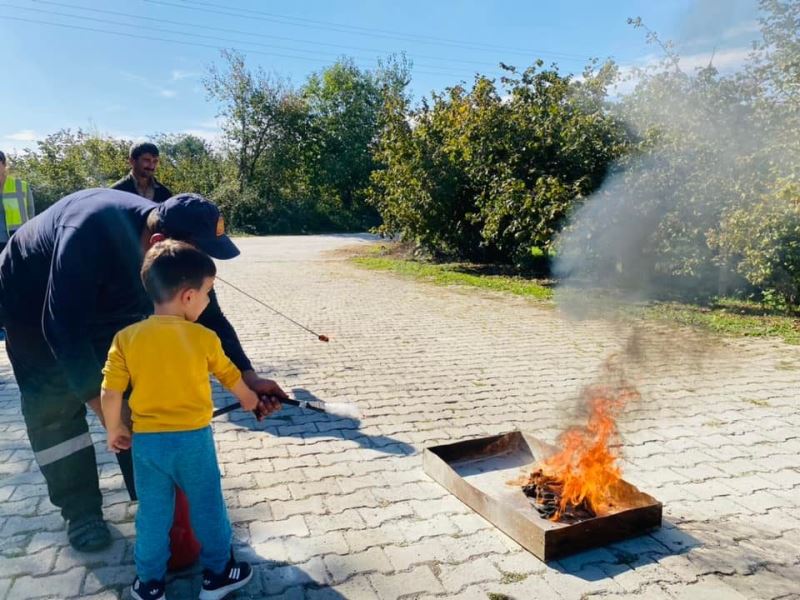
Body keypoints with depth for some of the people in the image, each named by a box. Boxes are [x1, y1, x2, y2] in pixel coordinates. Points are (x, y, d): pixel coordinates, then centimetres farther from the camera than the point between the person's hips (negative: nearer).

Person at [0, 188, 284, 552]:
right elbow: (63, 326, -40)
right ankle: (81, 513, 7)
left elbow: (208, 316, -16)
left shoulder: (179, 244, -24)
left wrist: (247, 377, -23)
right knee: (55, 407, -6)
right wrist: (99, 400, -38)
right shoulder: (93, 233, -43)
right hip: (37, 308, -5)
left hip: (107, 307, 5)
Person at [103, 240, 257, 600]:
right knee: (207, 508, 15)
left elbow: (110, 394, -6)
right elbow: (231, 377, 5)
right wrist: (248, 399, 25)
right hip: (193, 439, -2)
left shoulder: (126, 338, -8)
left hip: (146, 441, 2)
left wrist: (114, 430, 12)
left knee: (152, 513, 19)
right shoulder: (204, 338, -11)